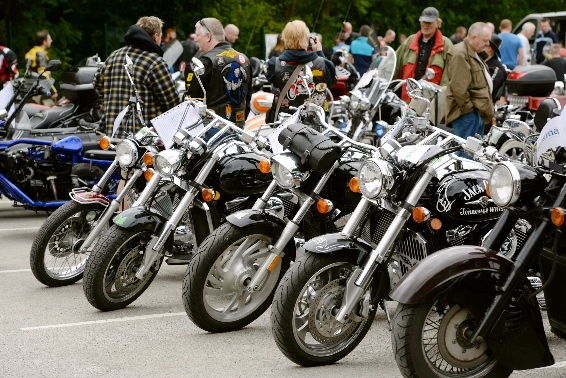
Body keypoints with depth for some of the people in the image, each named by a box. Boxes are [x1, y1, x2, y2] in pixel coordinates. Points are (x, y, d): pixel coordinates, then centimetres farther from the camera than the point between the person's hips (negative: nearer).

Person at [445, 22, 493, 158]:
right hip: (467, 112, -11)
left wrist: (486, 109, 22)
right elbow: (458, 87, -22)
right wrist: (468, 107, -17)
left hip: (478, 111, 11)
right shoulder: (460, 54, -15)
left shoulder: (473, 54, 22)